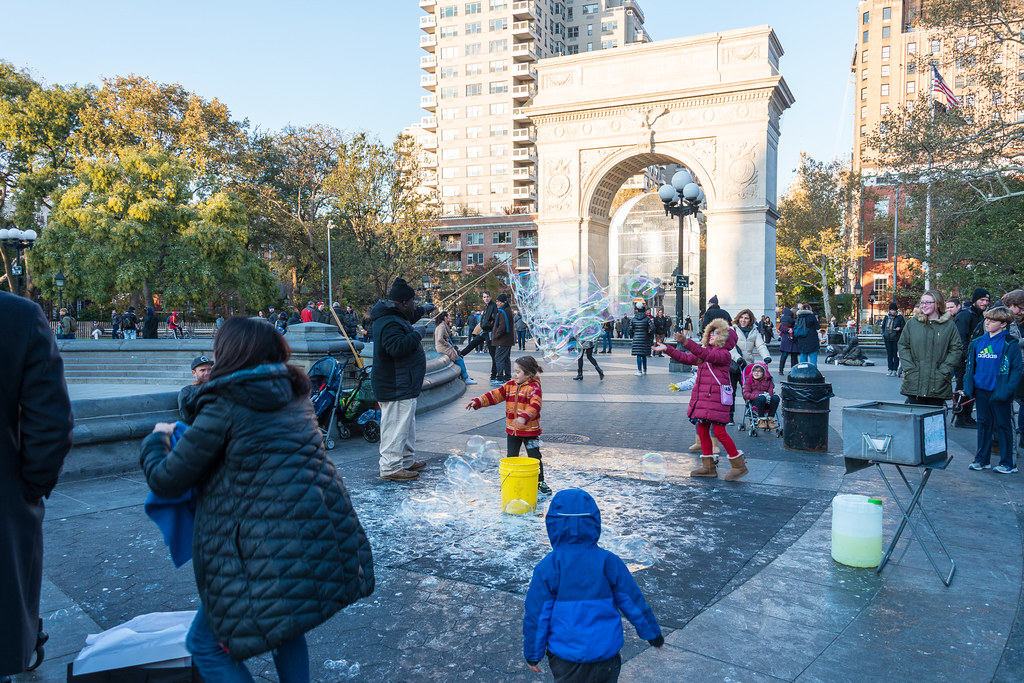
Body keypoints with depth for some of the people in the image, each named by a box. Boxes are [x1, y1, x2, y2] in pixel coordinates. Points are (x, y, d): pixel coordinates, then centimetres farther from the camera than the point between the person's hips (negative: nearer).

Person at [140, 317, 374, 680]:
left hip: (271, 552, -7)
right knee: (284, 626, 30)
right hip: (326, 539, 8)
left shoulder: (225, 405, -9)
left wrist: (157, 438, 19)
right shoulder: (294, 395, 11)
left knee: (206, 644, 10)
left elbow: (167, 481, -1)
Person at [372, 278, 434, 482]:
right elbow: (397, 347, -34)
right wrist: (417, 334, -24)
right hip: (396, 387, -12)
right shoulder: (389, 323, -21)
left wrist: (422, 310, 46)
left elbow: (407, 319, 38)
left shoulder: (395, 317, 14)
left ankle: (407, 460, 32)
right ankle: (390, 468, -2)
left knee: (407, 424, 20)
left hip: (403, 386, 12)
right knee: (396, 425, -7)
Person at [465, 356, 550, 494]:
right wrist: (478, 402, -9)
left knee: (535, 457, 5)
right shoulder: (510, 385, 5)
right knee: (511, 457, 13)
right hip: (512, 430, 5)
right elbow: (495, 395, 3)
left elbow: (535, 405, -31)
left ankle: (540, 481, 21)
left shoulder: (534, 388, -15)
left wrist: (524, 417, -47)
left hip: (530, 430, -5)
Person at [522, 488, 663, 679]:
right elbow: (633, 602, 0)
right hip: (606, 658, 2)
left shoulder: (547, 568, -15)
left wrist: (533, 654, 5)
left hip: (565, 660, -1)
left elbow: (536, 616, -9)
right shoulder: (609, 562, -10)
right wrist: (653, 633, 16)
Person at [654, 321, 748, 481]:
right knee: (702, 430, 9)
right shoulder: (705, 351, 17)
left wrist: (686, 342, -38)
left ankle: (739, 465, 6)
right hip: (702, 396, 9)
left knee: (719, 431, -8)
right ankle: (708, 466, 19)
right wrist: (667, 349, 7)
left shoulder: (724, 354, -10)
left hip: (716, 397, -9)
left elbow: (707, 355, -28)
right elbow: (686, 358, 16)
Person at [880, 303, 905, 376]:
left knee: (896, 354, -2)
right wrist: (883, 333, 7)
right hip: (887, 338, 4)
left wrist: (899, 328, -17)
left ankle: (895, 370, 2)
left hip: (896, 338, -4)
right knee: (889, 354, 9)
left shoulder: (900, 317, -3)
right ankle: (890, 369, 15)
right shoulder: (886, 317, 9)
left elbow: (904, 327, 3)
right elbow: (883, 326, 21)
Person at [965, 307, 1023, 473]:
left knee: (1003, 425, 4)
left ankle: (1007, 463, 13)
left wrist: (1008, 390, -18)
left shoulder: (1010, 344, -7)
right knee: (983, 424, 12)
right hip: (981, 391, 5)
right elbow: (970, 365, 14)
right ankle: (982, 459, 21)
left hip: (999, 392, -5)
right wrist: (968, 385, 4)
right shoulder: (977, 342, 9)